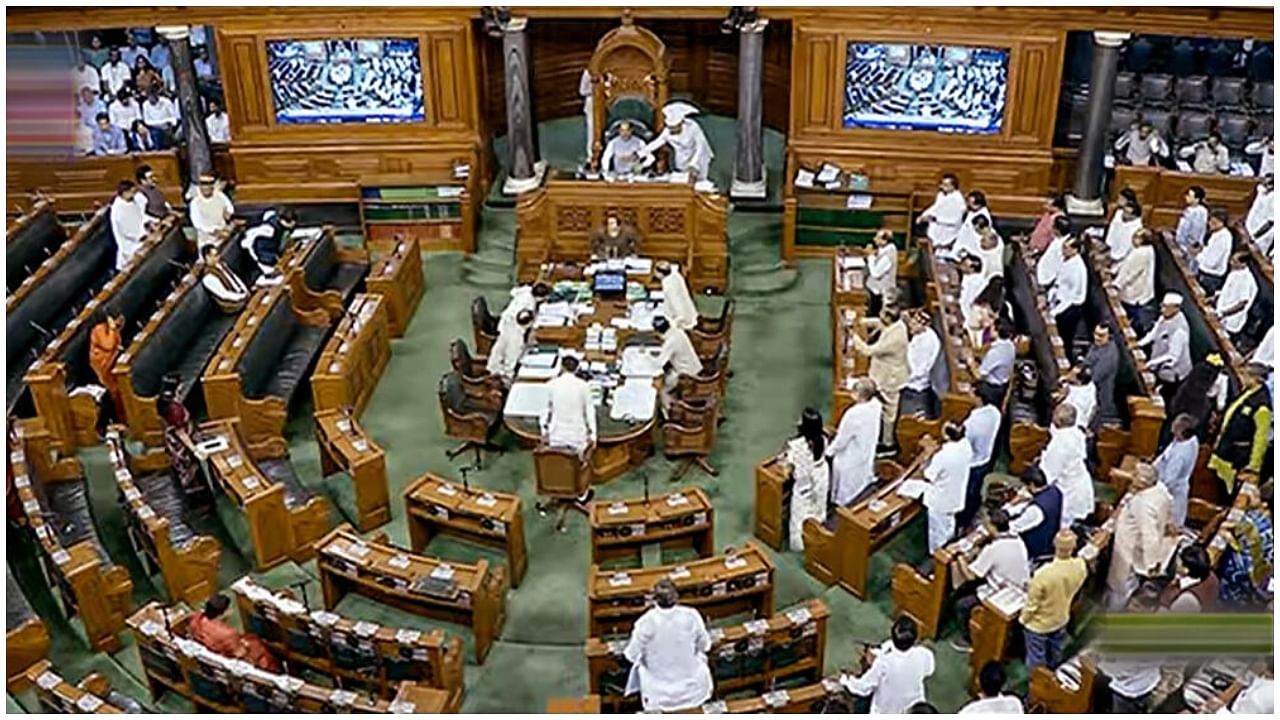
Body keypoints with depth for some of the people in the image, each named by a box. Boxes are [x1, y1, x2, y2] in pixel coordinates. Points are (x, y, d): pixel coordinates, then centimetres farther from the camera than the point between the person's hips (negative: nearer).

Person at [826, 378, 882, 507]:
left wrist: (829, 451, -9)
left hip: (850, 460, -8)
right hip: (867, 454, 8)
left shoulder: (853, 414, -38)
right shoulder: (875, 404, -17)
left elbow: (841, 441, -23)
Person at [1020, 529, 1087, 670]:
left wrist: (1024, 618, -5)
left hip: (1038, 624, -5)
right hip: (1061, 619, 5)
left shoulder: (1044, 574, -40)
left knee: (1036, 659, 19)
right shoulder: (1081, 566, -25)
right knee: (1055, 654, 31)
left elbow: (1032, 602, -24)